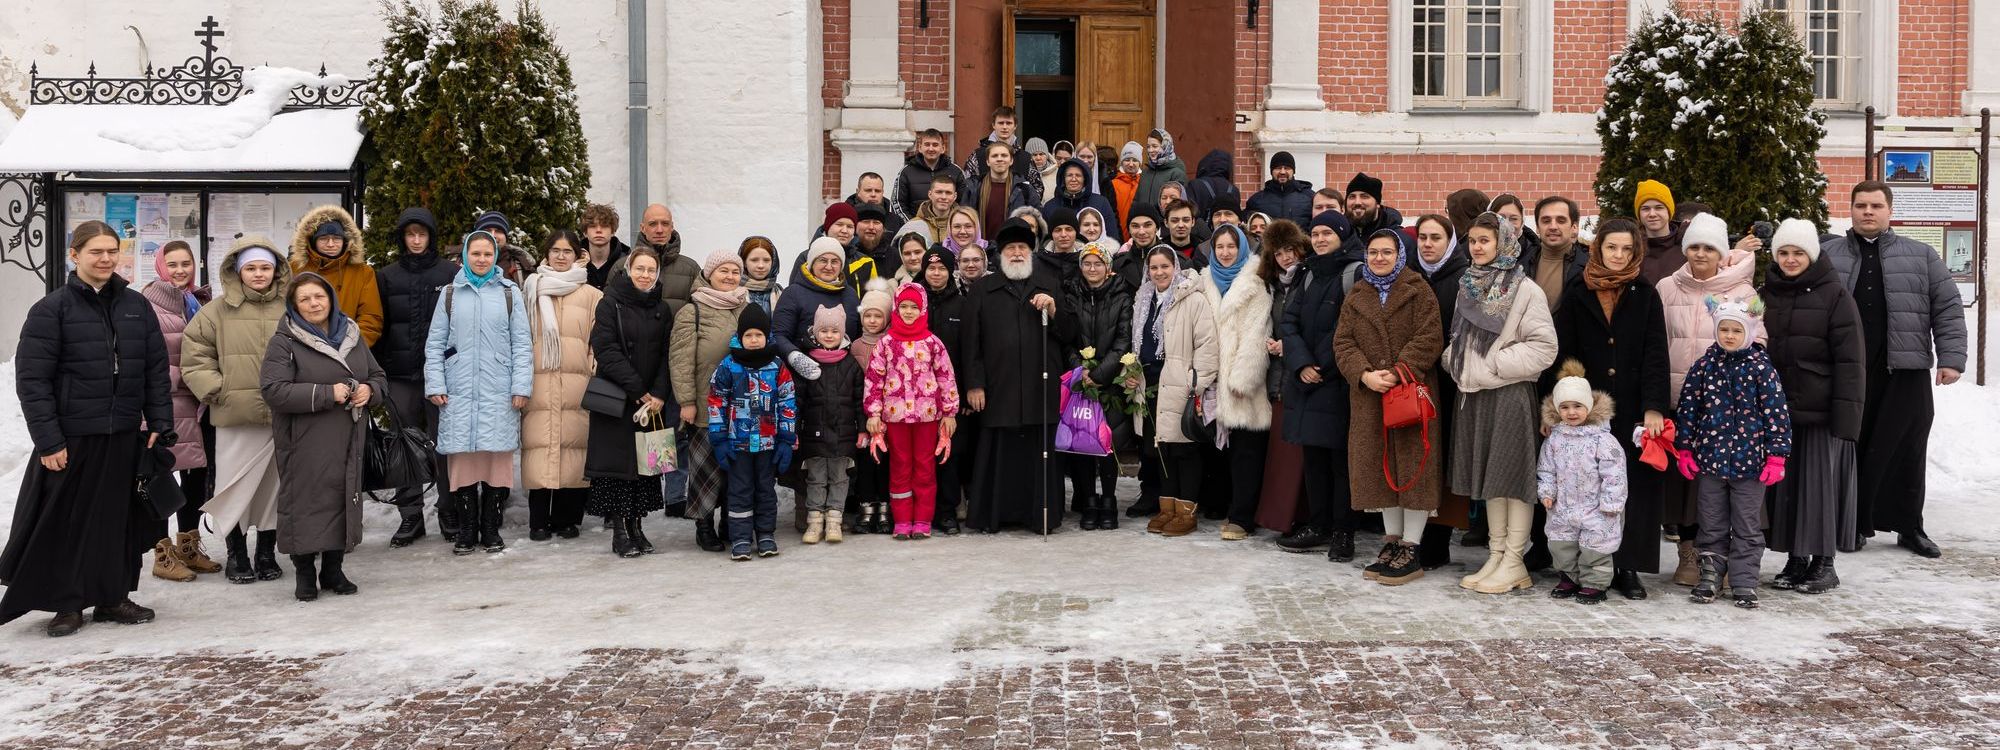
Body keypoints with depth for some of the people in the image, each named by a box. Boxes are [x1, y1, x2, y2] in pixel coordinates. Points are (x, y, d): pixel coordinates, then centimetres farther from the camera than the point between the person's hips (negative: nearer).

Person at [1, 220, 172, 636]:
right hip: (71, 438, -3)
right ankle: (66, 603, 15)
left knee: (120, 518, 8)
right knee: (65, 522, 3)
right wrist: (48, 440, -13)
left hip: (125, 436, 4)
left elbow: (156, 370, 11)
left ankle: (113, 596, 20)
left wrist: (160, 424, 4)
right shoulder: (51, 309, -4)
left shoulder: (136, 306, 8)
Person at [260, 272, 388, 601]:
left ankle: (333, 570, 21)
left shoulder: (351, 336, 14)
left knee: (344, 498, 7)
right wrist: (327, 394, -19)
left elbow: (378, 376, 21)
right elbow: (273, 390, -16)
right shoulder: (285, 342, -4)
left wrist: (369, 390, -3)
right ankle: (304, 574, 12)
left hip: (347, 441, 5)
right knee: (305, 501, -2)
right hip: (305, 444, -5)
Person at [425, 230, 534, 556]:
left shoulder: (509, 293, 8)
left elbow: (522, 344, 5)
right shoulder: (450, 293, 10)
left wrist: (521, 386, -3)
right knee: (463, 461, -1)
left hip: (499, 394, -1)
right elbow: (435, 344, 10)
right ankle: (466, 532, 8)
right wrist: (435, 385, 0)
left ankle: (491, 530, 9)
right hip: (459, 392, 1)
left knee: (497, 460, -1)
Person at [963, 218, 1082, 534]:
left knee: (1040, 453, 0)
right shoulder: (983, 289, 12)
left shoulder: (1051, 285, 16)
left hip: (1042, 387, 1)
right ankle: (993, 514, 9)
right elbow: (972, 340, 5)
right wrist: (974, 384, -2)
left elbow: (1072, 334, 13)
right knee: (1000, 452, 0)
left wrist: (1054, 312, -5)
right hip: (999, 387, -1)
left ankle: (1042, 514, 8)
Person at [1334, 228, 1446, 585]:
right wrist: (1364, 374, -11)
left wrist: (1398, 373, -18)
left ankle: (1411, 549, 2)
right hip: (1369, 395, 5)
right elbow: (1343, 342, 6)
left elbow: (1429, 339, -9)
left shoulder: (1418, 291, 0)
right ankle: (1391, 541, 20)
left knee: (1412, 465, -4)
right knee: (1380, 467, 9)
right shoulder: (1356, 297, 13)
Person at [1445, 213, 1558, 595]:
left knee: (1513, 475, -2)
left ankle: (1514, 562, 4)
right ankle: (1496, 556, 18)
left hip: (1510, 393, -7)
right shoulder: (1469, 287, 14)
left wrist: (1498, 363, -14)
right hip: (1474, 393, 7)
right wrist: (1456, 362, 6)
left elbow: (1544, 346, -12)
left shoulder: (1525, 290, -7)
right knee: (1489, 475, 11)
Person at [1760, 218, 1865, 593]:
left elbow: (1850, 360, -8)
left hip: (1819, 409, -4)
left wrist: (1846, 414, -14)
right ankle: (1795, 560, 18)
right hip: (1775, 409, 5)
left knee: (1821, 482, 1)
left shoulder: (1834, 295, -4)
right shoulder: (1765, 295, 11)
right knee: (1784, 484, 7)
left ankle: (1823, 563, 12)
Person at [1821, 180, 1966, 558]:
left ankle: (1910, 527, 19)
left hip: (1906, 375, 1)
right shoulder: (1827, 254, 8)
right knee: (1850, 450, 3)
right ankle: (1853, 525, 13)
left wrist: (1951, 358, -2)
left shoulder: (1921, 256, 10)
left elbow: (1948, 310, 7)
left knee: (1907, 453, 7)